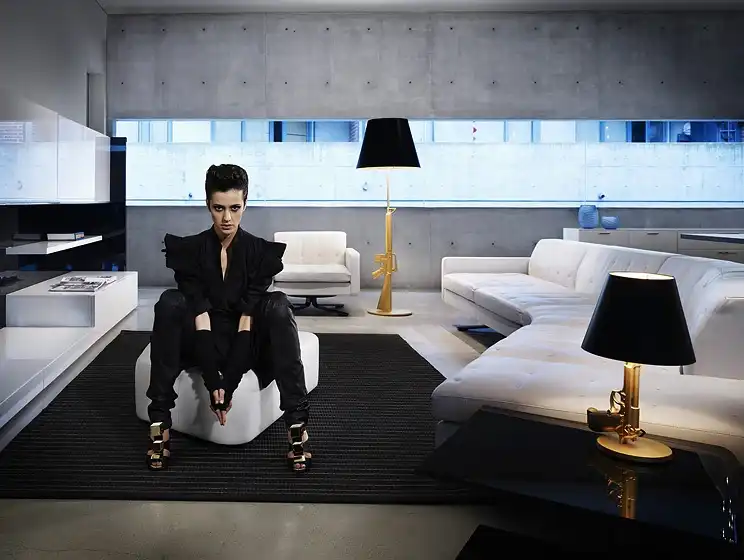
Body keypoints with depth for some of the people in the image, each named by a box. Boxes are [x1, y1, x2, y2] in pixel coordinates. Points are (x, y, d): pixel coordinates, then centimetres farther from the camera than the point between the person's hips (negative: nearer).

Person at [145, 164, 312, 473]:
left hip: (245, 347, 0)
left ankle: (296, 424, -35)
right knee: (170, 302, -28)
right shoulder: (189, 249, -9)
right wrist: (212, 382, -23)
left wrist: (229, 383, -22)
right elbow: (201, 318, -17)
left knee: (278, 305, -30)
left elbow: (248, 320, -16)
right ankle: (159, 424, -29)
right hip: (204, 346, 1)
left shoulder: (260, 251, -9)